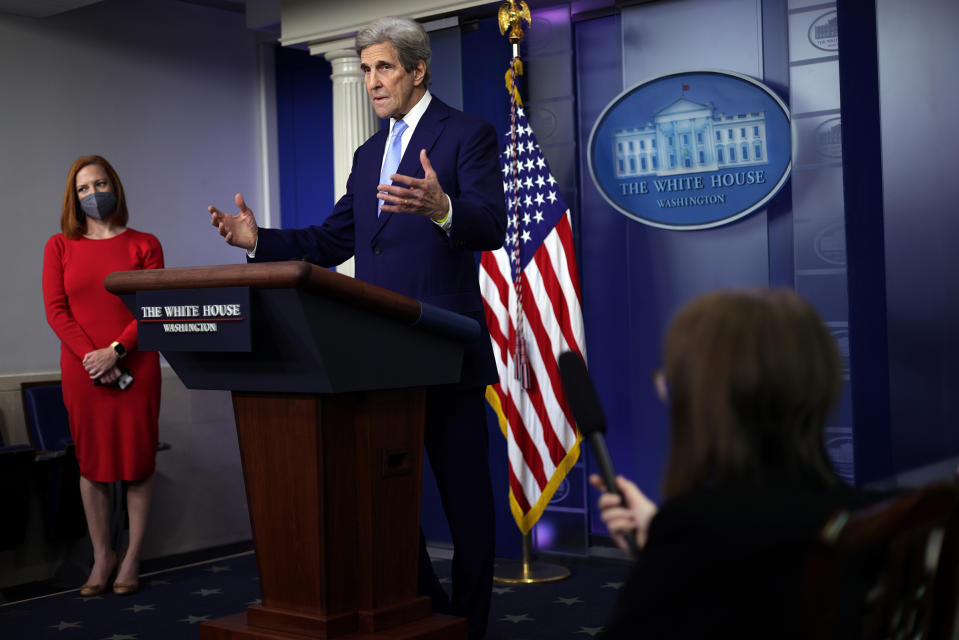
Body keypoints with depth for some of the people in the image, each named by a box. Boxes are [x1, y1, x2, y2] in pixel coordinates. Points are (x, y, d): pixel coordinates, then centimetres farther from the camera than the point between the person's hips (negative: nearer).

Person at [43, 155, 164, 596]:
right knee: (92, 463, 5)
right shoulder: (59, 247, 8)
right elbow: (56, 309, 1)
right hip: (81, 370, 1)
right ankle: (102, 558, 14)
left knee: (137, 461, 1)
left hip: (135, 366, -1)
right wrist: (89, 355, -11)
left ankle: (132, 559, 10)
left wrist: (115, 351, -13)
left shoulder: (144, 245, 4)